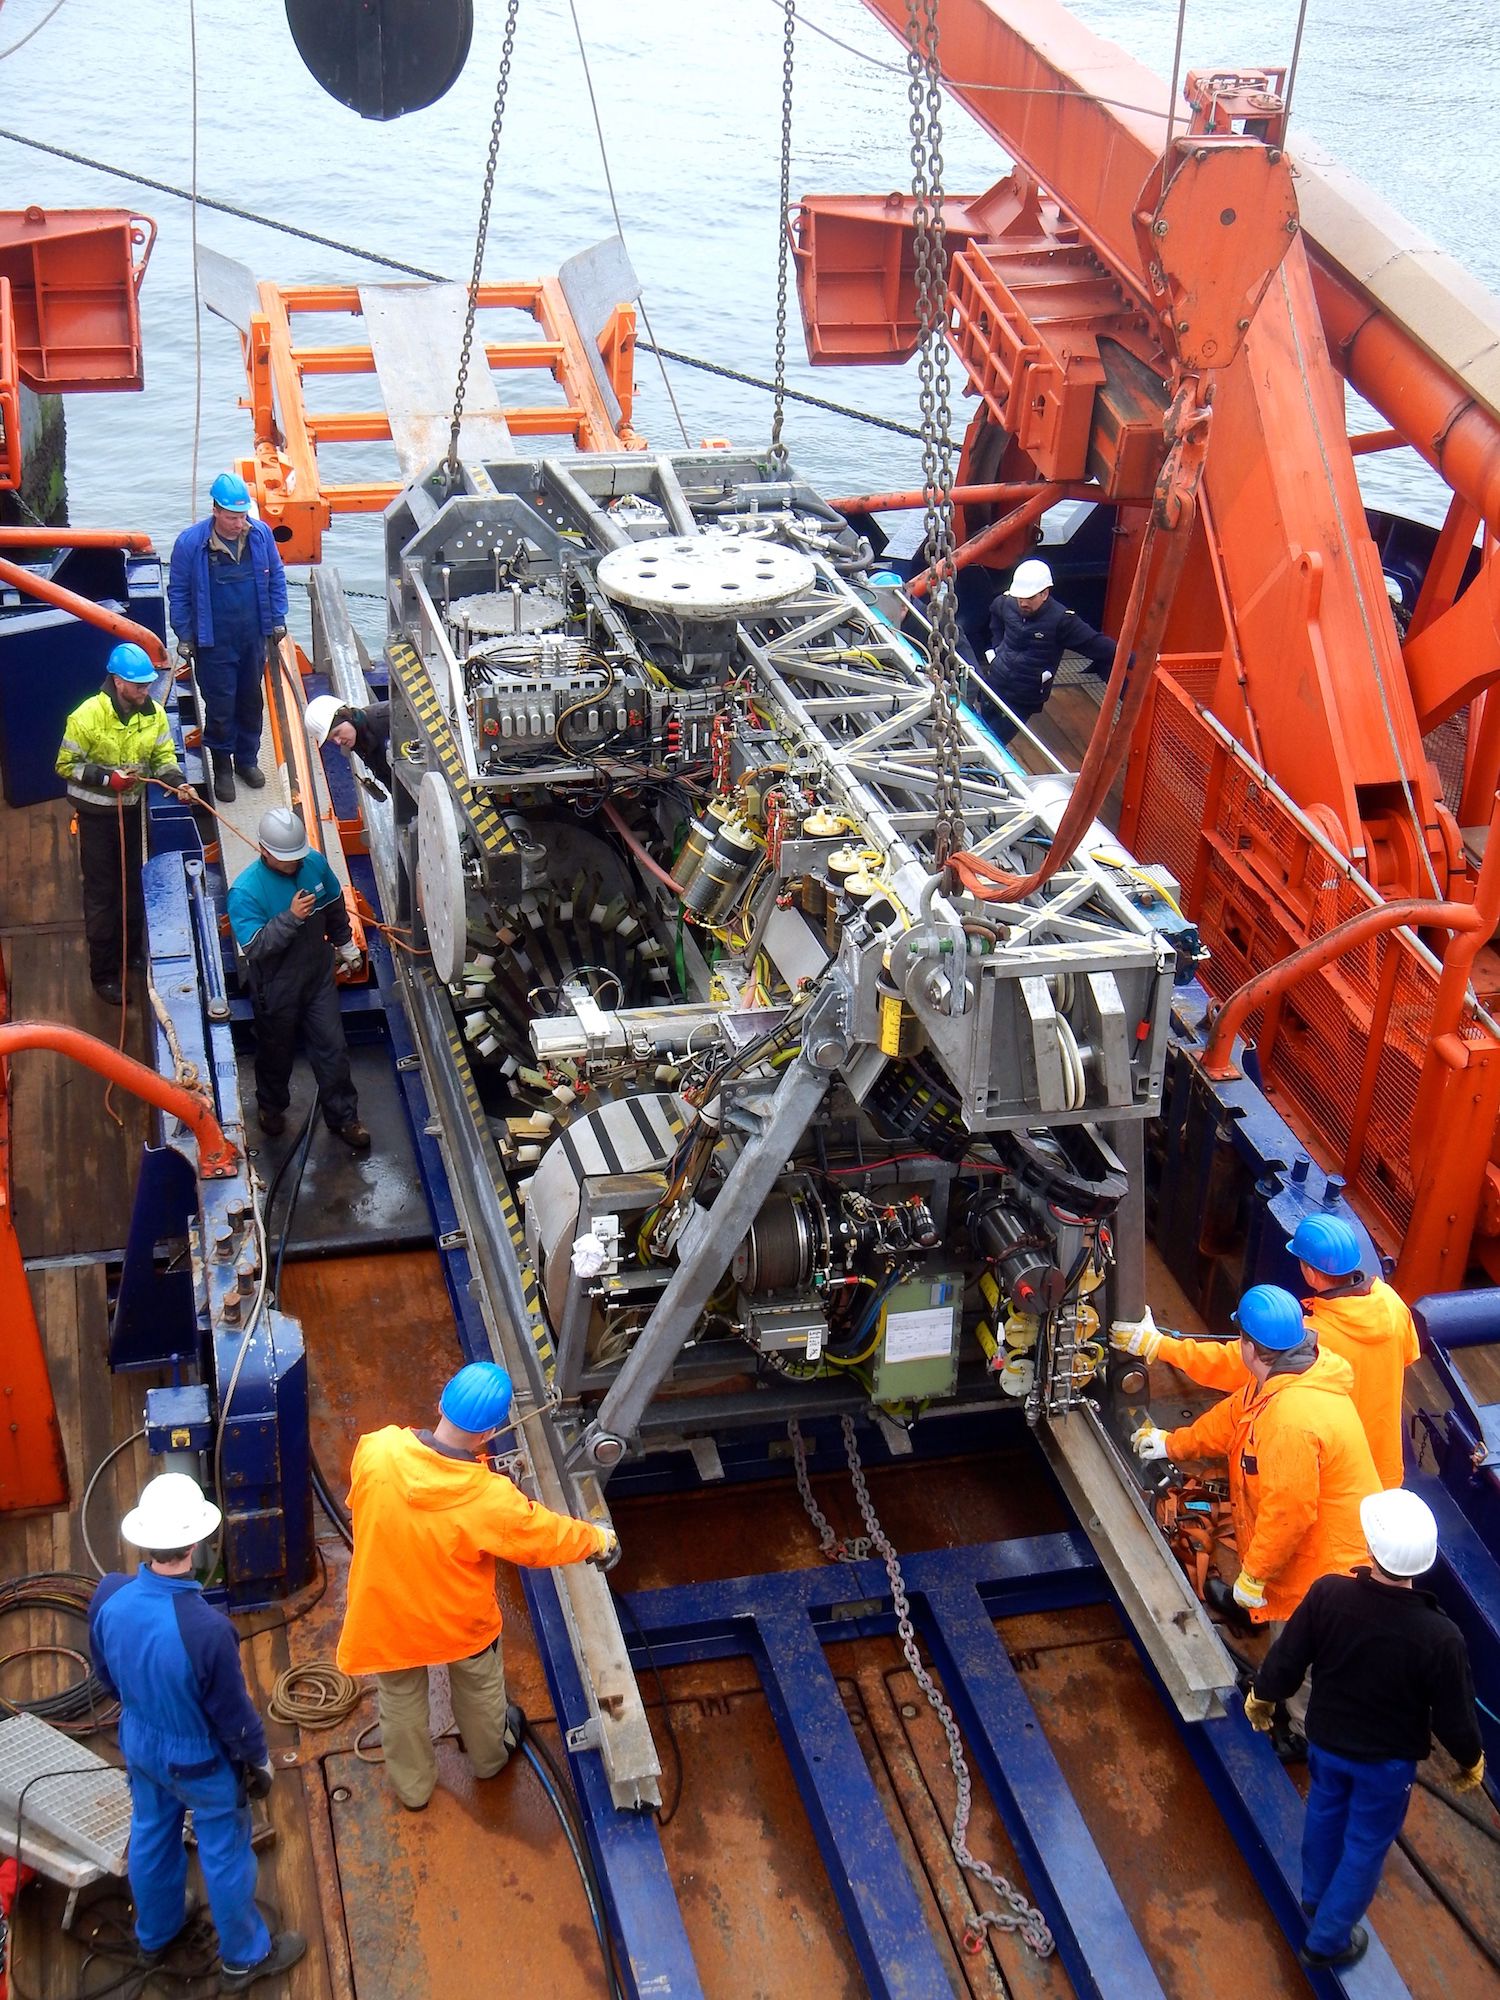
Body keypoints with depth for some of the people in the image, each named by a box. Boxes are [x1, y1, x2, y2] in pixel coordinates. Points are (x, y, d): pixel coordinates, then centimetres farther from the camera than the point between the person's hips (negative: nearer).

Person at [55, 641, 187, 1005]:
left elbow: (163, 756, 1)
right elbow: (66, 765, -15)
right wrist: (106, 778, -27)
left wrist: (176, 781, -20)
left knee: (133, 884, 19)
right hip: (96, 813, -5)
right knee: (101, 892, 1)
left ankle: (132, 952, 39)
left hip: (132, 808, 5)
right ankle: (104, 973, 10)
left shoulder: (153, 714, -7)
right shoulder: (87, 716, -22)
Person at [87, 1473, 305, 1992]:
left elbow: (106, 1675, -2)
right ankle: (245, 1957, 42)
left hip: (139, 1745, 5)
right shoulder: (207, 1629, -41)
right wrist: (258, 1761, -3)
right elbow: (233, 1712, -23)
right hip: (201, 1760, -5)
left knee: (150, 1837, 30)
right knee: (224, 1856, 19)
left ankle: (154, 1936, 55)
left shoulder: (108, 1597, -24)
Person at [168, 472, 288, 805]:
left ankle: (247, 759, 35)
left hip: (253, 637, 4)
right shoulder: (190, 543, -16)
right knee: (220, 706, 2)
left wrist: (277, 620, 7)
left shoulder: (260, 534, -7)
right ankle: (222, 768, 20)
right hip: (214, 642, -3)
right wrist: (184, 636, -4)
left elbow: (276, 578, 8)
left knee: (251, 700, 17)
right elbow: (178, 593, -5)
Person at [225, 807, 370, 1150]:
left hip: (318, 976, 4)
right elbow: (254, 948, -32)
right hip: (276, 989, -4)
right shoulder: (245, 892, -28)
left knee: (333, 1048, 12)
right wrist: (291, 917, -41)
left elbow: (334, 906, 8)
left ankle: (343, 1116, 30)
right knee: (276, 1053, 19)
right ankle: (270, 1105, 48)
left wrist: (345, 944, 20)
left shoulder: (314, 863, -12)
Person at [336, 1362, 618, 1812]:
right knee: (480, 1689, 32)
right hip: (460, 1622, -2)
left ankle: (412, 1786, 54)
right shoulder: (490, 1499, -36)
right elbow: (546, 1536, -17)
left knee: (401, 1703, 30)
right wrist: (598, 1539, 4)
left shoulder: (375, 1451, -30)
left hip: (387, 1614, 2)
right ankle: (490, 1756, 60)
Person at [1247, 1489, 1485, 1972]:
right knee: (1366, 1845, 21)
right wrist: (1471, 1760, 4)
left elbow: (1287, 1659, -13)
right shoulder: (1440, 1637, -33)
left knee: (1324, 1815, 30)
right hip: (1388, 1760, -3)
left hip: (1325, 1739, 3)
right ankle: (1328, 1940, 37)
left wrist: (1261, 1695, 8)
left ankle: (1315, 1896, 55)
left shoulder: (1328, 1594, -28)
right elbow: (1454, 1715, -18)